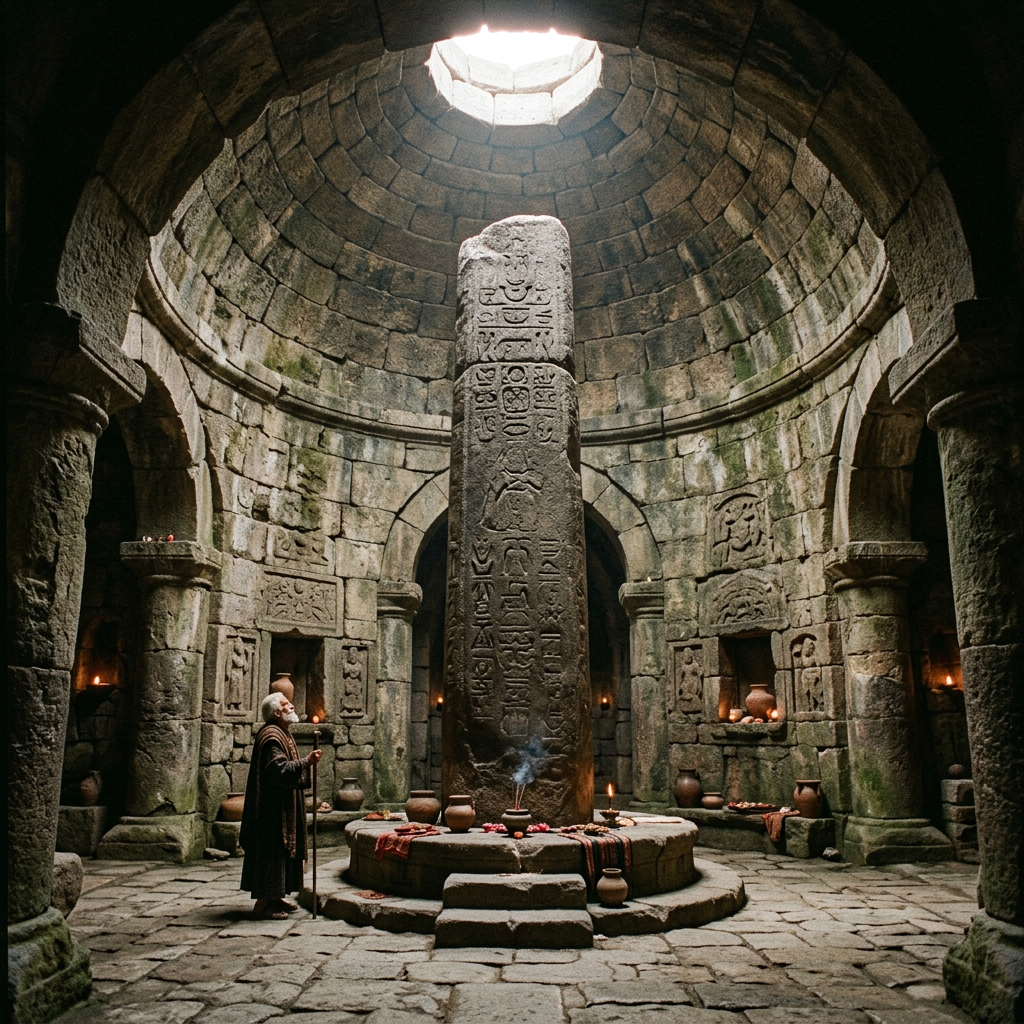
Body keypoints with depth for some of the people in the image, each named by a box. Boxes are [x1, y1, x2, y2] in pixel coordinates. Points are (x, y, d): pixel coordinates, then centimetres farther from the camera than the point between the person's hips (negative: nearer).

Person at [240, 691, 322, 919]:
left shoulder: (282, 734, 16)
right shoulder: (271, 737, -18)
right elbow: (280, 770, -29)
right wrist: (306, 762, -32)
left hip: (284, 808, 11)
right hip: (273, 808, -11)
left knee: (282, 850, 14)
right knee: (271, 851, -6)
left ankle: (275, 897, 22)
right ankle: (263, 903, 1)